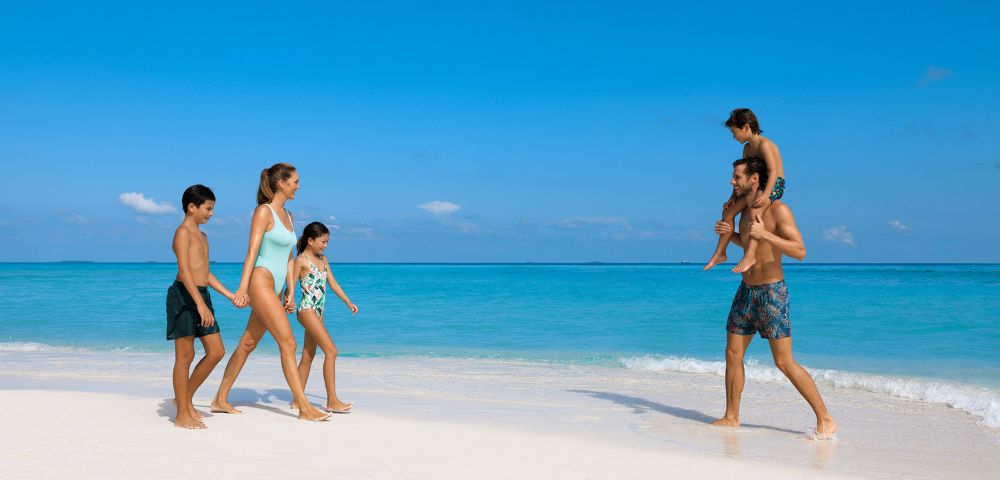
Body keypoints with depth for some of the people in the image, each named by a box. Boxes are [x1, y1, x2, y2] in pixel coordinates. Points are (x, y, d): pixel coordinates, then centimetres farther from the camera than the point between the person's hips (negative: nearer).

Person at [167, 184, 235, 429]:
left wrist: (231, 295, 20)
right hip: (184, 295, -9)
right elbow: (184, 270, -19)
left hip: (201, 296, 9)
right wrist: (201, 304, -26)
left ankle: (186, 398, 20)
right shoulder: (183, 232, -8)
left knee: (216, 352, 6)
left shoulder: (202, 236, 21)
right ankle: (182, 415, 5)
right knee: (185, 355, -3)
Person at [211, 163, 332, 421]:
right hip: (261, 283, -9)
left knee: (247, 345, 13)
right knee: (288, 344, -11)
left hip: (273, 289, 9)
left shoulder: (287, 215, 17)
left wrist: (290, 292, 17)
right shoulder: (264, 211, -8)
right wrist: (242, 288, -21)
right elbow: (252, 251, -15)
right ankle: (305, 408, -9)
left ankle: (220, 399, 23)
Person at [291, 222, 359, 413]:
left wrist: (348, 302, 18)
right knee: (331, 351, -14)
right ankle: (332, 401, -13)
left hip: (318, 311, 8)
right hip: (307, 309, -8)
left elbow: (332, 283, 20)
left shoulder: (323, 260, 16)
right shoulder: (301, 260, -7)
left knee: (308, 356, 11)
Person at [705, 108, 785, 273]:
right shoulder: (748, 148, 13)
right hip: (758, 186, 10)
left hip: (774, 185, -9)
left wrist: (765, 195, -36)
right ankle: (720, 253, 12)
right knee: (728, 211, 5)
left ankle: (750, 254, -43)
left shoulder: (764, 144, -15)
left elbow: (773, 171, -25)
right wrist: (734, 196, 4)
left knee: (755, 210, -36)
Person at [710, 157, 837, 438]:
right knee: (732, 354, 9)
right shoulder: (745, 211, 10)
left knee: (784, 362, -8)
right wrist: (730, 234, 8)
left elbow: (800, 251, -22)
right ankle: (731, 417, 21)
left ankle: (825, 420, 2)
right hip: (746, 291, 8)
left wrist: (765, 235, -32)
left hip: (772, 293, -8)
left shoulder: (778, 210, -14)